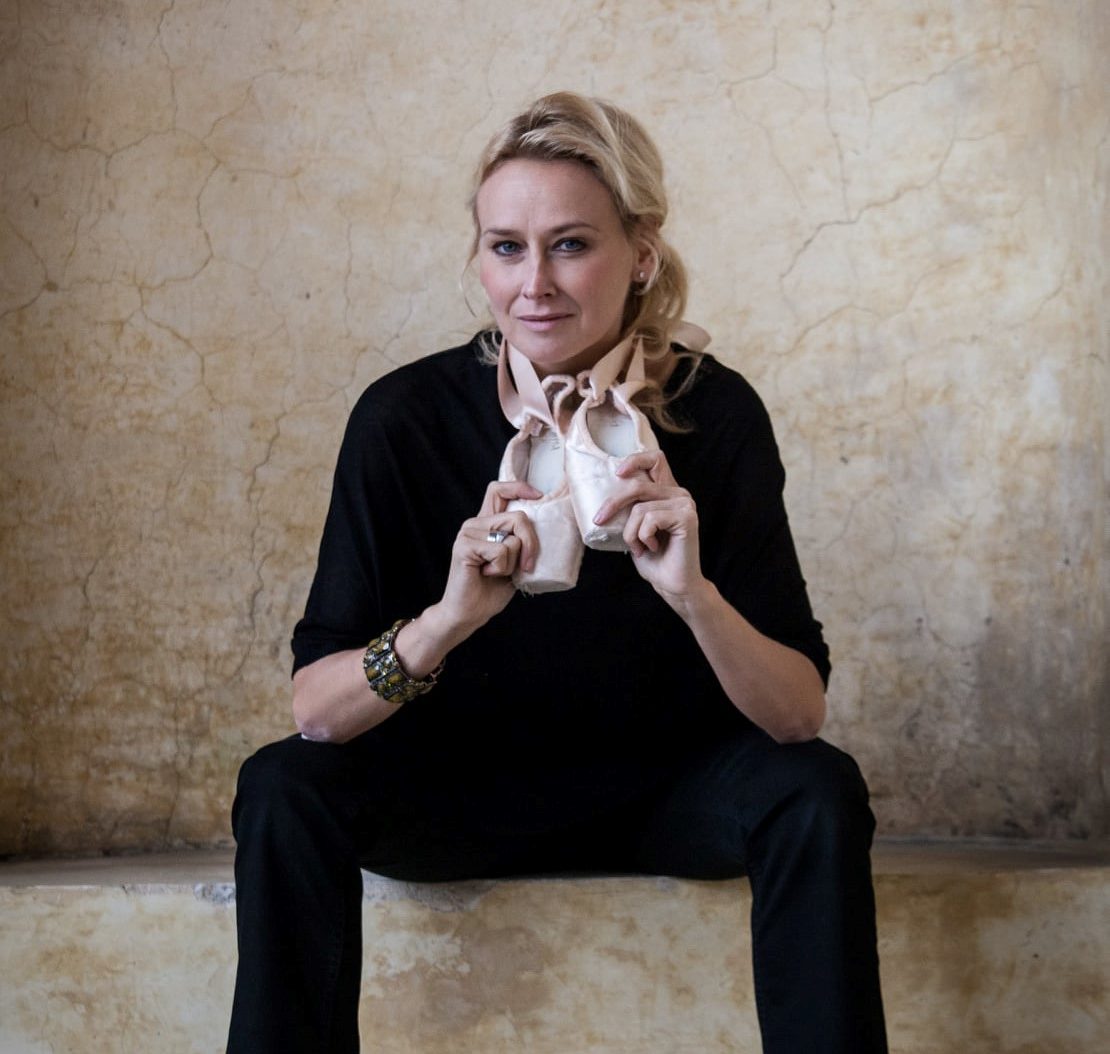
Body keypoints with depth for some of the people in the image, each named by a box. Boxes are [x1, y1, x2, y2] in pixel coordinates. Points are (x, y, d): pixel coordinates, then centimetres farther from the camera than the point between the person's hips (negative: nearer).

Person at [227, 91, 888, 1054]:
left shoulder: (714, 413, -15)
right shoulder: (408, 419, -15)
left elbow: (801, 715, -18)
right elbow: (314, 709, -19)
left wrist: (694, 593, -37)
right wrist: (448, 619, -38)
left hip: (662, 792, 0)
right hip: (458, 789, 0)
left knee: (817, 793, -27)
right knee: (284, 790, -26)